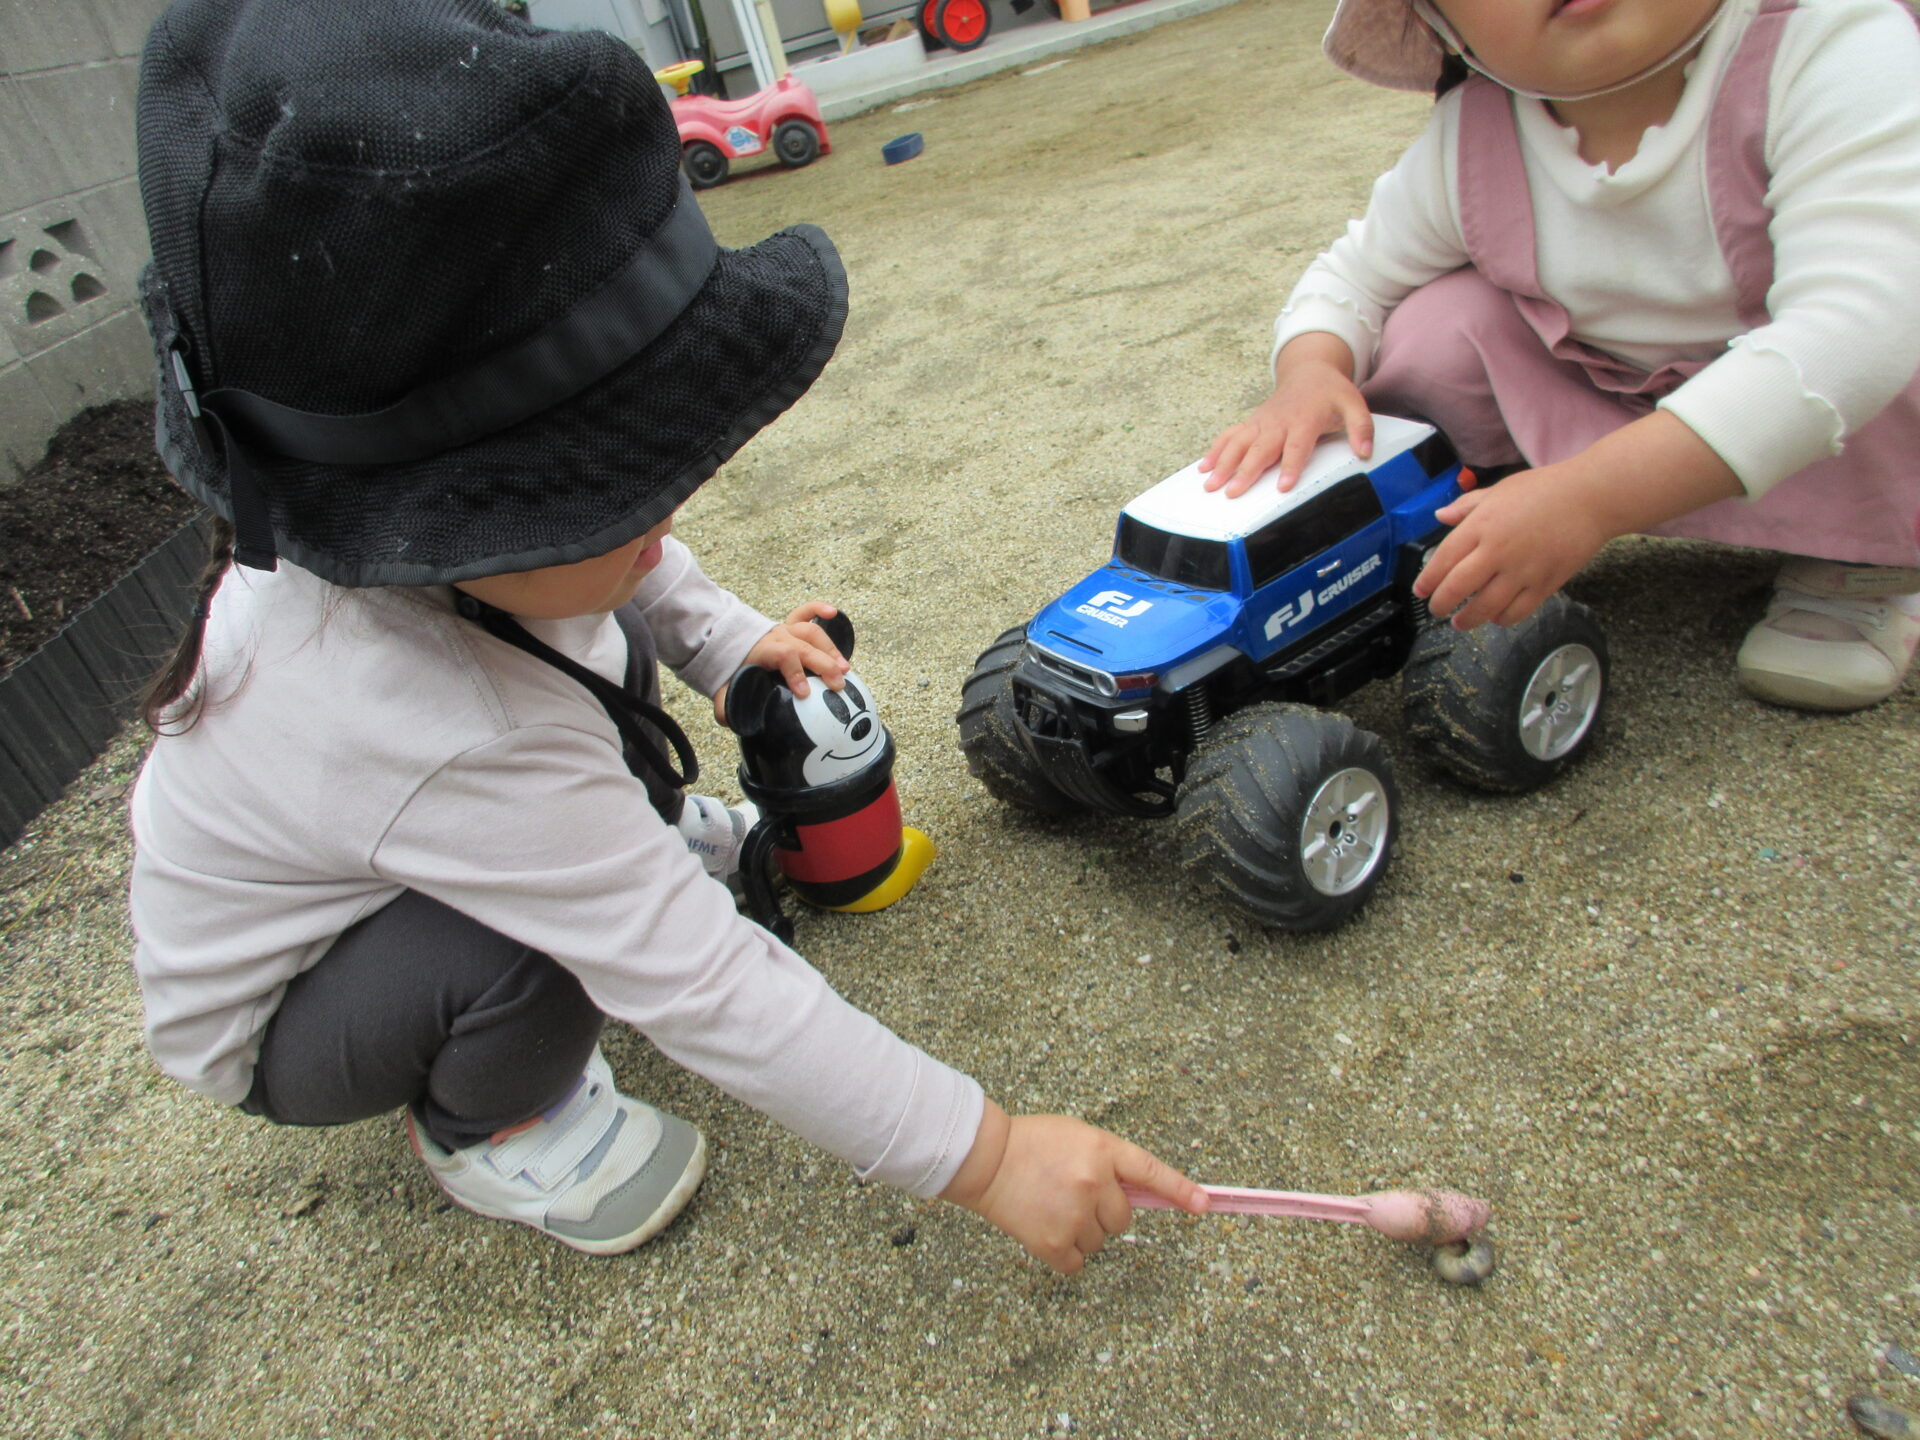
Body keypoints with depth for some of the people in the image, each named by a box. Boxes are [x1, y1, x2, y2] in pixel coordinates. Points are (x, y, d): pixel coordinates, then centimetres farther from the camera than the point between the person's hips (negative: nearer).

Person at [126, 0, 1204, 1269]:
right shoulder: (453, 740, -46)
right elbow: (715, 992, -42)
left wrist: (725, 641, -13)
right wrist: (980, 1152, -36)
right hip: (274, 1023, -6)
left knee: (610, 647, -3)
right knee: (530, 948, -35)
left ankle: (646, 835, 21)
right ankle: (487, 1126, -2)